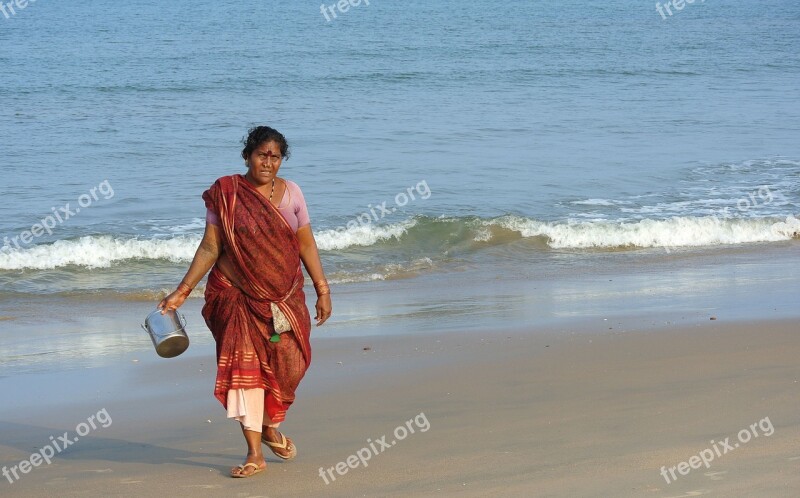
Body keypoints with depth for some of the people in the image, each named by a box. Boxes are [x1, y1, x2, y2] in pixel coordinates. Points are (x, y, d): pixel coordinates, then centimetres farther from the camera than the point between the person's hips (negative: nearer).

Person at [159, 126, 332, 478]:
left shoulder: (290, 192, 4)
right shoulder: (225, 194, -4)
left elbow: (306, 244, 8)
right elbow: (210, 247, -3)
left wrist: (322, 289, 5)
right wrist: (182, 291, -7)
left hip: (285, 297, 3)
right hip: (237, 294, -3)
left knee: (286, 366, 4)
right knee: (244, 365, -7)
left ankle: (270, 427, 32)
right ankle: (254, 452, -4)